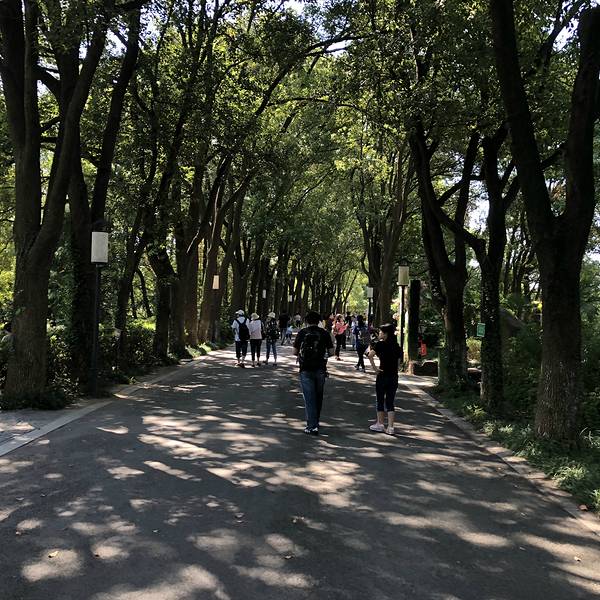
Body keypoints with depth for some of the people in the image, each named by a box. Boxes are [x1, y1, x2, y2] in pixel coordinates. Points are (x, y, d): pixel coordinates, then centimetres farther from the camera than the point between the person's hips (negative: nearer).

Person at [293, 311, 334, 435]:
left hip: (306, 370, -2)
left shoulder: (302, 333, -2)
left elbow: (295, 352, 1)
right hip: (320, 369, 2)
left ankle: (312, 426, -4)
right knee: (318, 397, 16)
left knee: (309, 398, 1)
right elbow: (331, 352, 1)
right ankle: (315, 422, 29)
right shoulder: (324, 333, 1)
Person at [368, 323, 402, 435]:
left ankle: (380, 424, 20)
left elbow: (370, 355, -24)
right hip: (394, 377, 5)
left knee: (380, 401, 11)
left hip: (383, 375, -5)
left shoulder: (381, 344, -9)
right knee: (390, 402, 9)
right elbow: (399, 360, 6)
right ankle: (390, 427, 6)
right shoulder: (397, 346, 7)